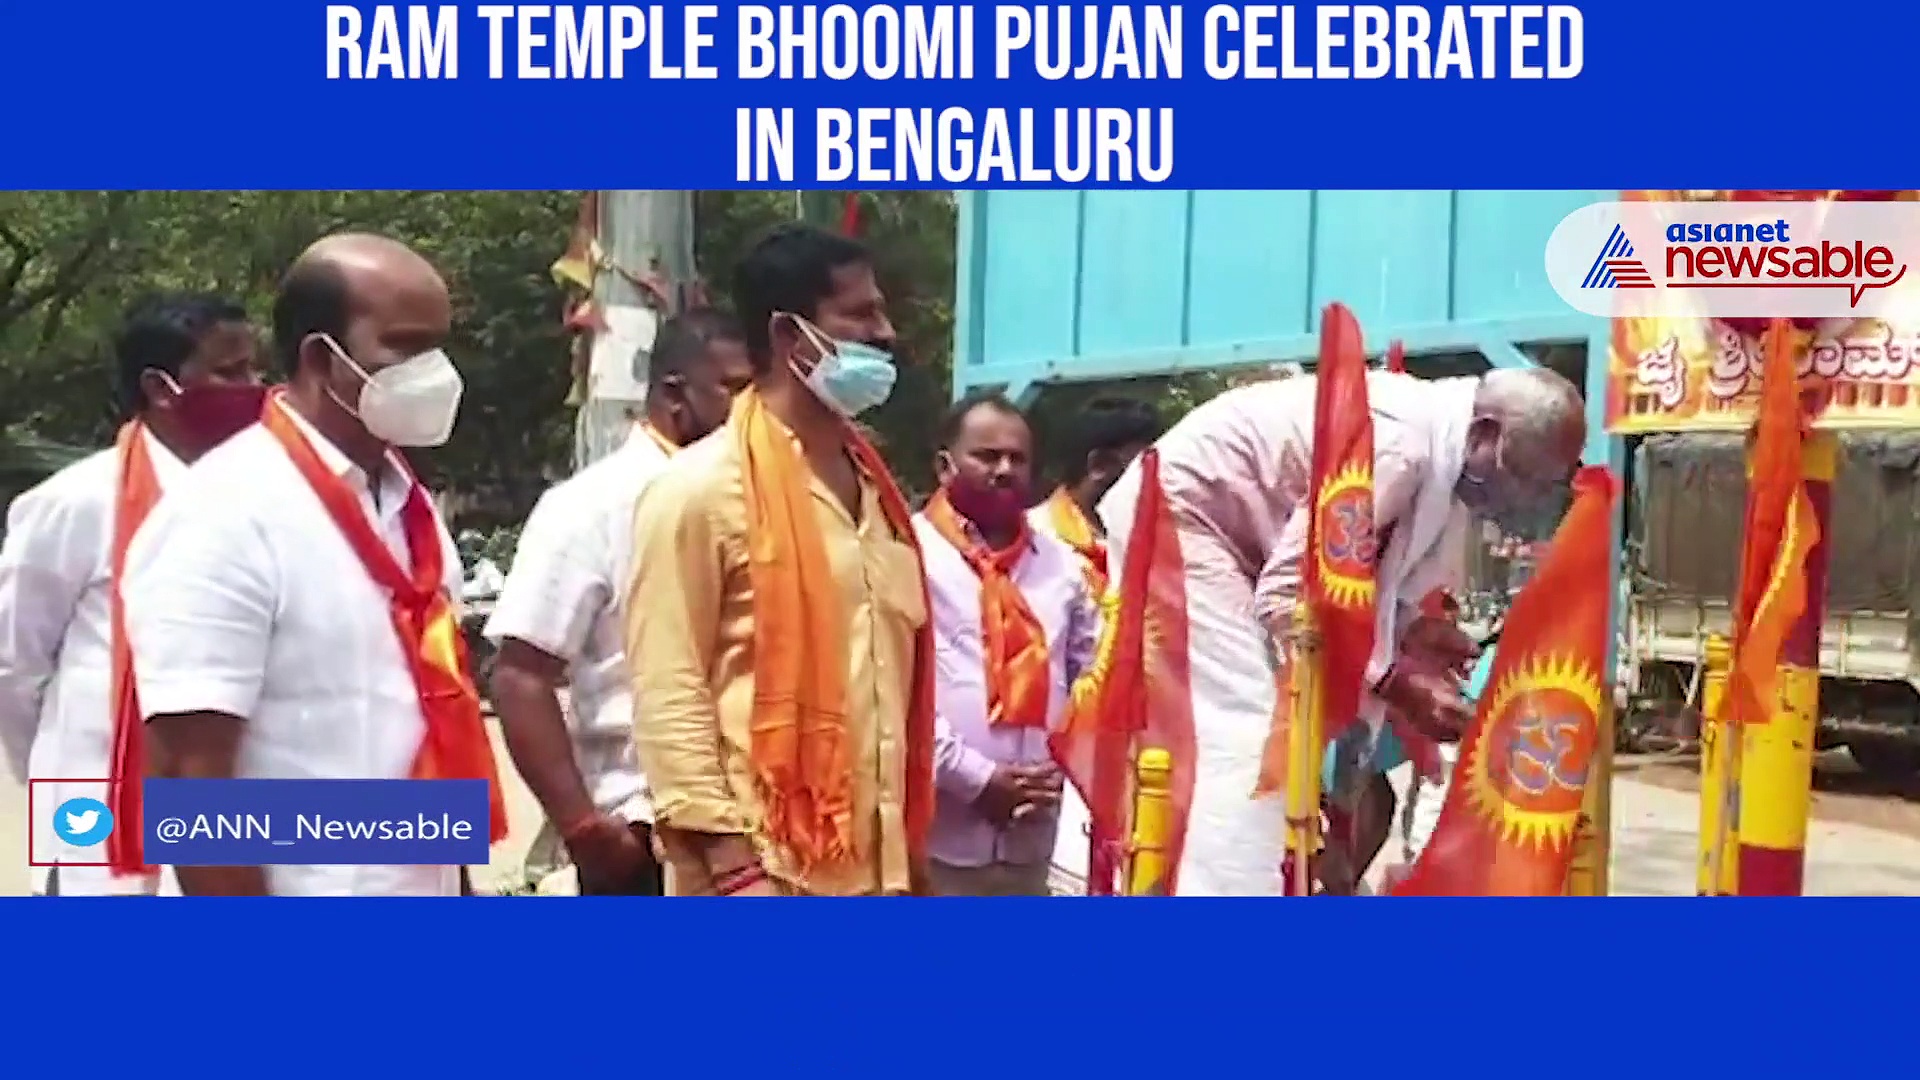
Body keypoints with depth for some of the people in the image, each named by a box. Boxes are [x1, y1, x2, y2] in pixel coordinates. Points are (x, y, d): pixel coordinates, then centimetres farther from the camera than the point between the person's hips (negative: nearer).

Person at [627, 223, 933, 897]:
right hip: (762, 865, -8)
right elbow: (668, 693, -12)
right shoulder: (702, 489, -8)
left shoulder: (872, 486, 16)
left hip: (867, 864, 8)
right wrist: (733, 862, -18)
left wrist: (908, 849, 16)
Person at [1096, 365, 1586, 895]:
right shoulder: (1398, 445, -29)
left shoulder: (1441, 444, 0)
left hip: (1233, 529, 10)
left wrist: (1412, 633, -4)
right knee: (1247, 735, -17)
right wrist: (1396, 682, -23)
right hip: (1175, 515, -10)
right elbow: (1287, 597, -27)